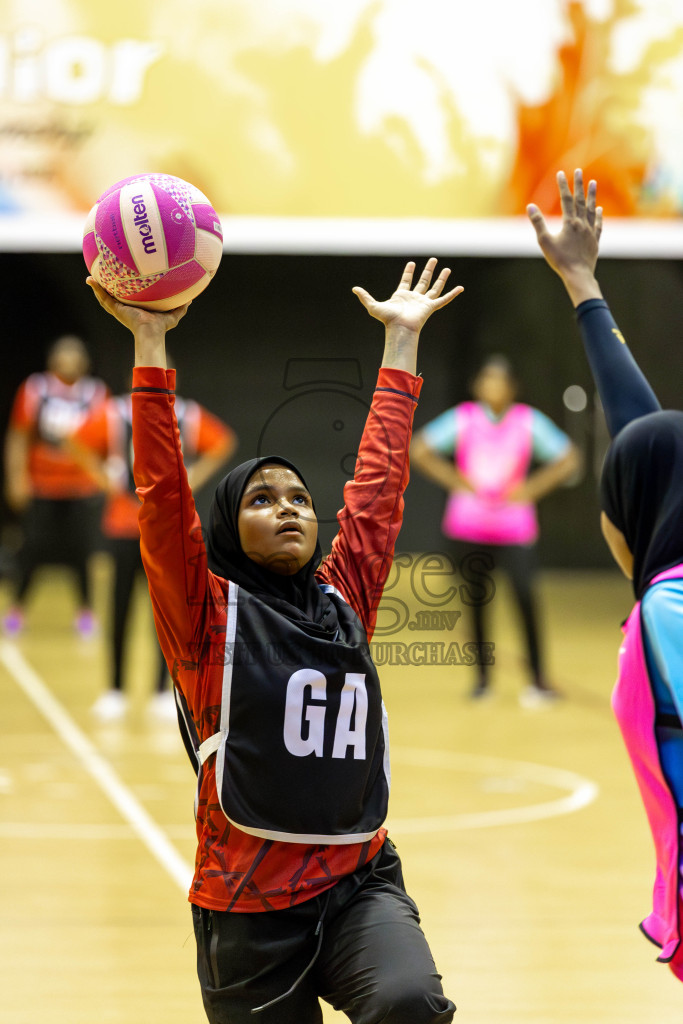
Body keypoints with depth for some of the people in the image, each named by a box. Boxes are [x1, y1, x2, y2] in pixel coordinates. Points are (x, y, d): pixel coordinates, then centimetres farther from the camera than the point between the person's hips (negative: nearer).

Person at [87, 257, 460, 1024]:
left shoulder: (345, 598, 10)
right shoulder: (208, 612, 0)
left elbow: (379, 478, 15)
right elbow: (162, 493, -10)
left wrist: (401, 340, 18)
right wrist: (150, 346, -16)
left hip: (360, 882, 2)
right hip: (249, 902, -2)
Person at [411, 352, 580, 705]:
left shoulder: (530, 421, 4)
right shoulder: (461, 419, 3)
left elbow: (568, 460, 7)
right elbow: (419, 450, 4)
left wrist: (531, 488, -2)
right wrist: (456, 481, -3)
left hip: (514, 527, -1)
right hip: (468, 527, 1)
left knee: (525, 599, -12)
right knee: (476, 602, 2)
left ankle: (539, 680, -5)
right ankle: (482, 678, 13)